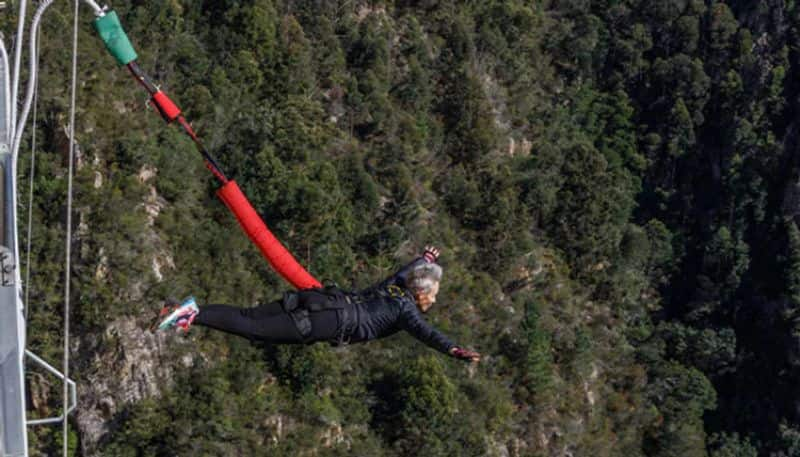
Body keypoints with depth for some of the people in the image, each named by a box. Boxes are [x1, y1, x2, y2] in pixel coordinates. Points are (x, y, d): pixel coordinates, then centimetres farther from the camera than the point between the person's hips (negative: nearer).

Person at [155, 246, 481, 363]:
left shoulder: (395, 287, 25)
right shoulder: (405, 309, 3)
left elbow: (406, 268, 46)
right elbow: (425, 333, -14)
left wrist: (426, 258, 65)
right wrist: (454, 351, -22)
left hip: (322, 299, 7)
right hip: (333, 321, -7)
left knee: (250, 316, -3)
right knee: (255, 329, -17)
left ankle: (190, 312, -13)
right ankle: (193, 315, -28)